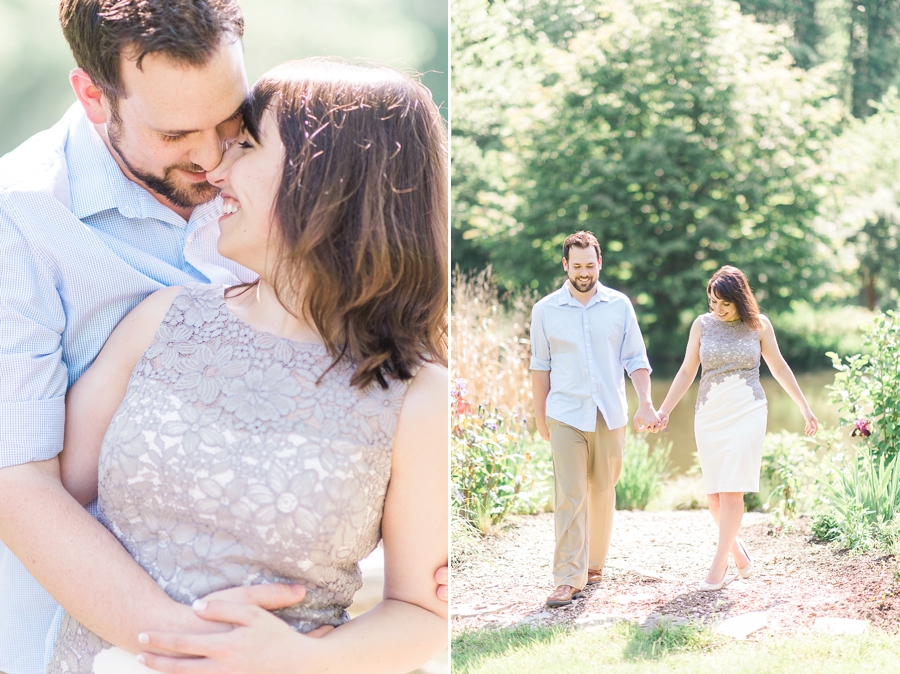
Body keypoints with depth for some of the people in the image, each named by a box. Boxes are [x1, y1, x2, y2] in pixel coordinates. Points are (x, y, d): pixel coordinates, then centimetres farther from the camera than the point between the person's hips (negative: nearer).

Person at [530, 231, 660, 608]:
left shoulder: (619, 305, 4)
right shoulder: (546, 310, 3)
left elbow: (636, 359, 6)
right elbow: (540, 366, 9)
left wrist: (645, 403, -6)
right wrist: (540, 415, 10)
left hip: (610, 416, 2)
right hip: (566, 416, -1)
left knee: (603, 493, 9)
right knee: (569, 498, -8)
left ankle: (593, 563, 26)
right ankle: (568, 579, -8)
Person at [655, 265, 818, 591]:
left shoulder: (758, 324, 1)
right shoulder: (702, 324, 4)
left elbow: (779, 368, 11)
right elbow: (687, 372, 9)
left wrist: (805, 408, 13)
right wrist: (663, 411, 6)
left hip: (747, 413, -2)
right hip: (709, 414, 2)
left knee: (733, 490, -10)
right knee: (714, 492, 0)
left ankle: (719, 565, -6)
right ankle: (736, 549, 21)